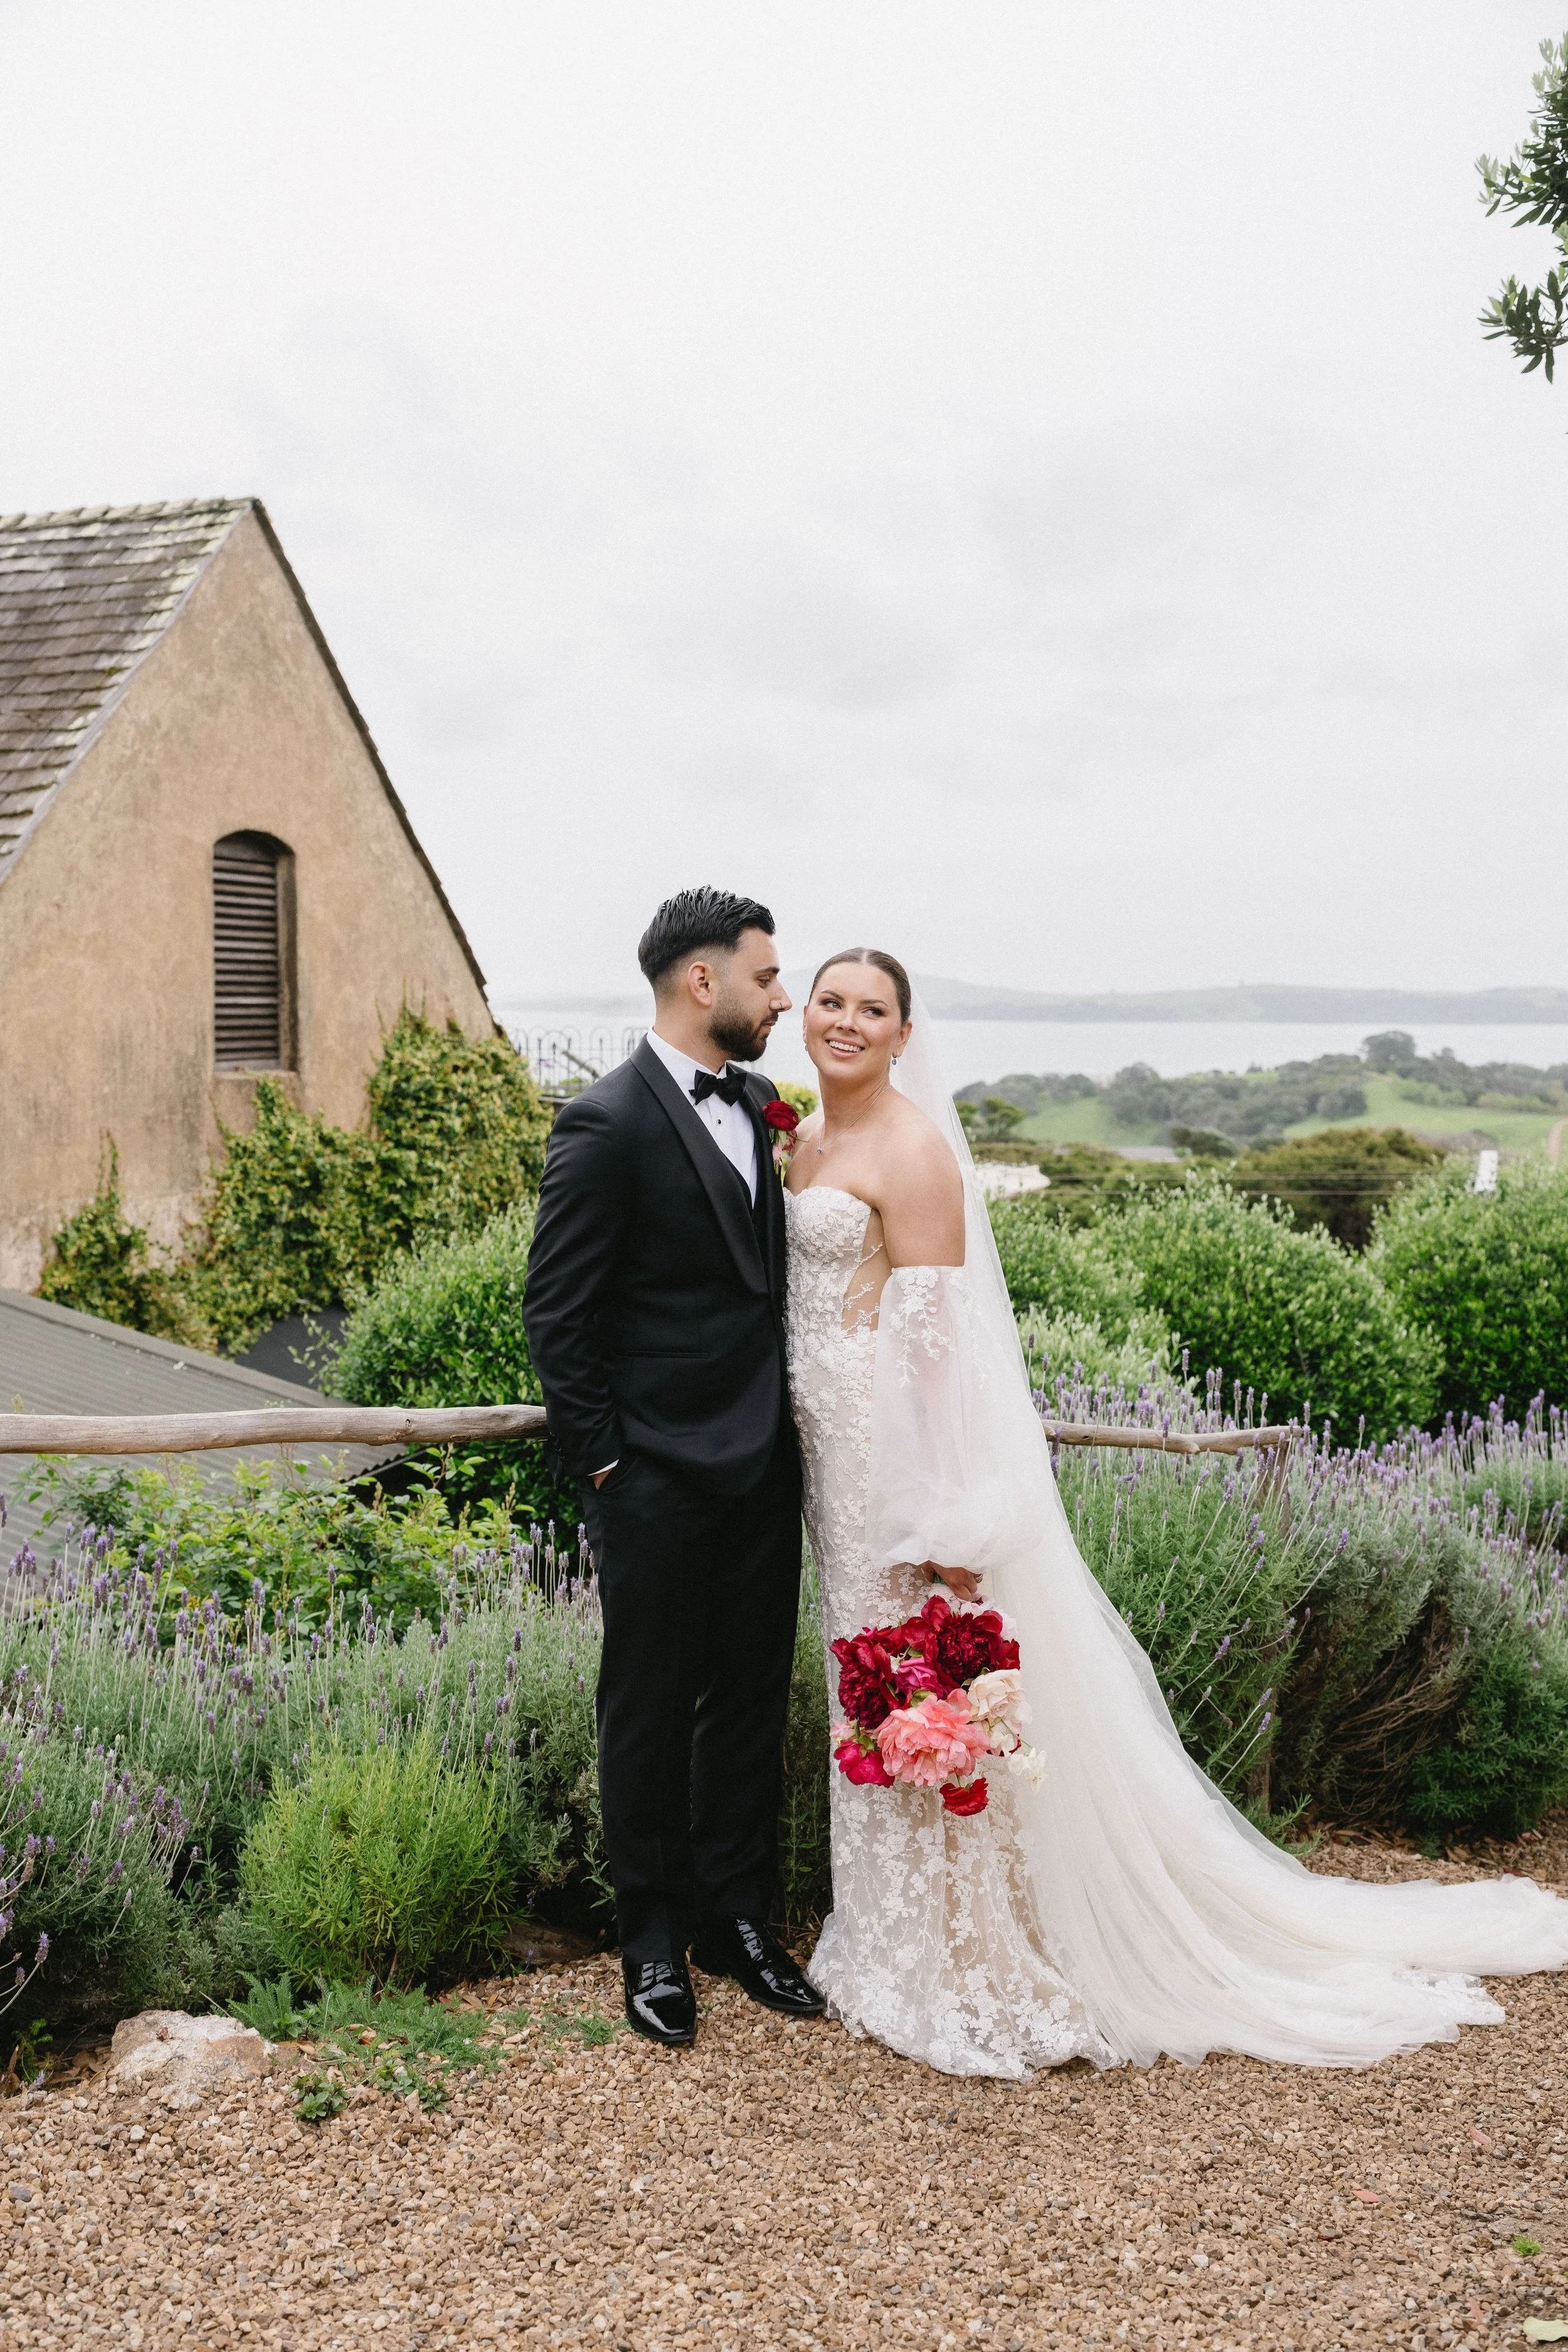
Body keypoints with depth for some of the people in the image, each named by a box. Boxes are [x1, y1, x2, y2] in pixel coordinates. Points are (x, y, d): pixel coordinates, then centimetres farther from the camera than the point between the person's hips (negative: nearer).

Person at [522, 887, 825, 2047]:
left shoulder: (762, 1105, 8)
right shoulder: (606, 1126, -14)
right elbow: (556, 1315, -12)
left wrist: (790, 1424, 9)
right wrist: (603, 1460, -11)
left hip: (764, 1464, 7)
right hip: (659, 1478, -7)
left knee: (753, 1700, 14)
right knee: (652, 1710, 7)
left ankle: (737, 1915, 29)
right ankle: (655, 1938, 22)